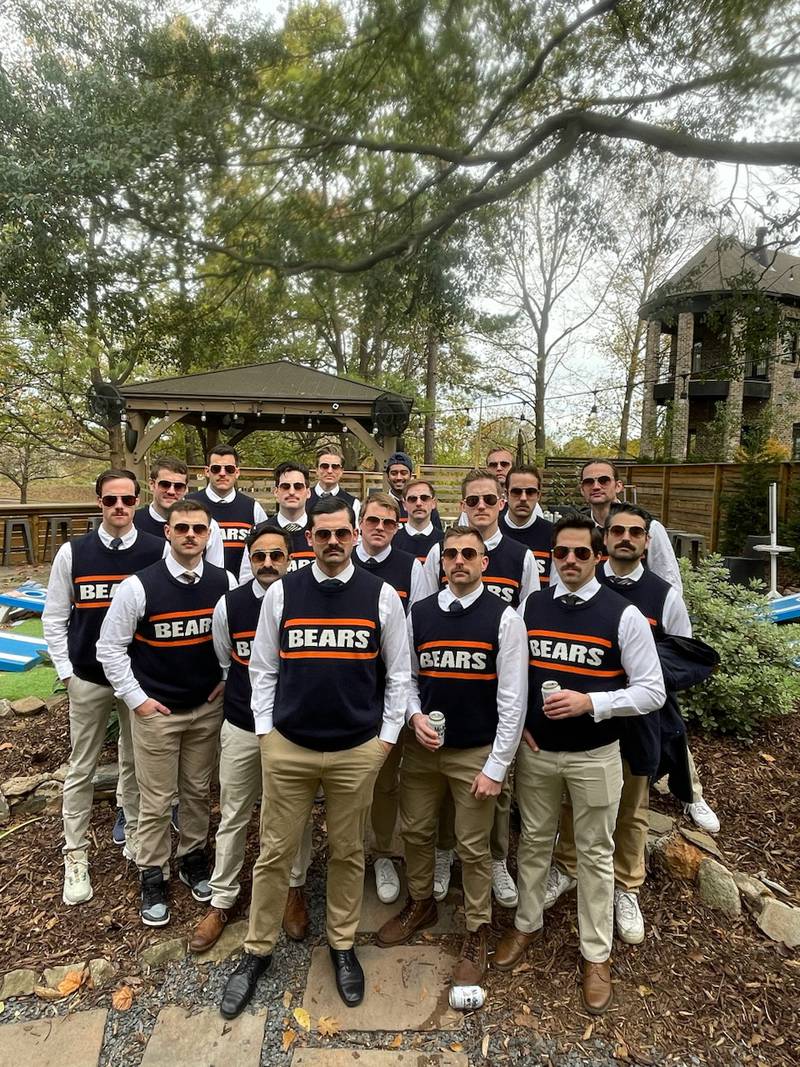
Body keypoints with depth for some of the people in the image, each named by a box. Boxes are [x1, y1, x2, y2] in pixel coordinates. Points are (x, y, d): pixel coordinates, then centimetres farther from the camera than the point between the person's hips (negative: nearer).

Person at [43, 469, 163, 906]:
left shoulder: (158, 551, -7)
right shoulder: (73, 552, -4)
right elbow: (54, 617, 3)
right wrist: (66, 670, -2)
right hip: (88, 679, 1)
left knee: (136, 763, 15)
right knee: (81, 770, 12)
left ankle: (136, 841, 33)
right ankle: (75, 858, 27)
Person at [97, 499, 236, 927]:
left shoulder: (225, 583, -6)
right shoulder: (139, 586, -14)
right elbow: (110, 647, -5)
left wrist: (228, 678, 1)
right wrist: (136, 698, -7)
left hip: (208, 707, 3)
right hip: (156, 711, -2)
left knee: (197, 791, 17)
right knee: (156, 801, 9)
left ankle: (193, 858, 39)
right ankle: (152, 875, 31)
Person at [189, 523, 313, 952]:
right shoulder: (228, 605, -7)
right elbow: (224, 664, 9)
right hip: (241, 727, 1)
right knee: (232, 817, 15)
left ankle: (294, 890, 39)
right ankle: (221, 901, 34)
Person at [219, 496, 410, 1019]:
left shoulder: (382, 595, -5)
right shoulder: (282, 592, -3)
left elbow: (398, 673, 2)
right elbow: (263, 668, 4)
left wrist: (387, 736, 0)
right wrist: (265, 732, 2)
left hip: (358, 751, 0)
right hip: (287, 747, 1)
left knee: (348, 852, 17)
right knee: (274, 853, 13)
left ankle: (343, 945, 40)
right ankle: (258, 952, 36)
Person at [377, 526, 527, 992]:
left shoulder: (504, 618, -11)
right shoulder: (420, 613, 0)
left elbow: (513, 698, -10)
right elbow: (407, 676, 9)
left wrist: (496, 766, -10)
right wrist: (415, 715, -10)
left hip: (476, 754, -3)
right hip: (423, 746, 4)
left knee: (474, 848, 10)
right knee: (416, 832, 18)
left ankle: (477, 933, 34)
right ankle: (420, 905, 45)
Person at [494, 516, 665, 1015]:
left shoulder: (624, 614, -12)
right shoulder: (530, 606, -2)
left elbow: (651, 691, -10)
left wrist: (590, 702, -22)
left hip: (595, 757, -2)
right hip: (535, 749, 3)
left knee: (596, 854, 14)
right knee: (534, 841, 19)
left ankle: (597, 955, 34)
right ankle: (527, 924, 42)